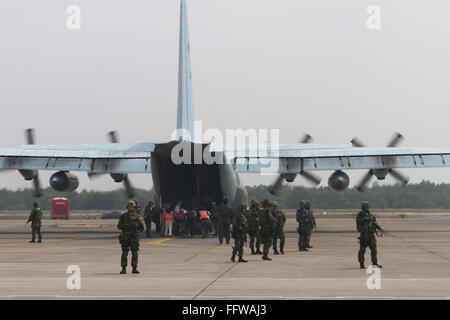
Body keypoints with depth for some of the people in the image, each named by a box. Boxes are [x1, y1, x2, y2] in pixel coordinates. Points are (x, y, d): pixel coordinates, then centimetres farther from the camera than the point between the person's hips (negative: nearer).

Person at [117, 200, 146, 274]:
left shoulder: (137, 216, 6)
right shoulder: (123, 216, 6)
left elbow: (143, 227, 7)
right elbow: (119, 226, 7)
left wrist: (137, 230, -10)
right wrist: (125, 226, -10)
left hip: (134, 237, 0)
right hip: (125, 237, 0)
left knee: (135, 253, -1)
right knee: (124, 253, -2)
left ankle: (134, 269, 5)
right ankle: (124, 269, 3)